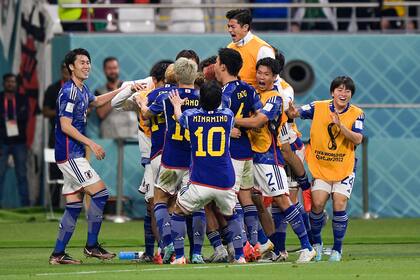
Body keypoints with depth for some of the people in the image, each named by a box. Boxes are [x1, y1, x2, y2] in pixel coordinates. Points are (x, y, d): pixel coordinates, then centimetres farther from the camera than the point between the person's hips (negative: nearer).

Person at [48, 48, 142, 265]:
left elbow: (96, 101, 36)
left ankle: (58, 254, 8)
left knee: (74, 206, 7)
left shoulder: (82, 90, 14)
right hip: (69, 155, -10)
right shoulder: (69, 91, -15)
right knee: (100, 193, -11)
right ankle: (91, 246, -4)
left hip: (74, 155, 10)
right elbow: (65, 126, -20)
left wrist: (125, 89, 31)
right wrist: (91, 143, -18)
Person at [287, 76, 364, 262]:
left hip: (344, 168, -1)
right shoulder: (318, 107, -3)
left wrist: (340, 125, -27)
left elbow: (357, 139, -15)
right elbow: (296, 112, -3)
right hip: (320, 166, 1)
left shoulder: (357, 114, -5)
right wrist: (293, 113, -27)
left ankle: (337, 249, 4)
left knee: (339, 203, -13)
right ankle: (316, 242, 13)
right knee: (318, 203, -12)